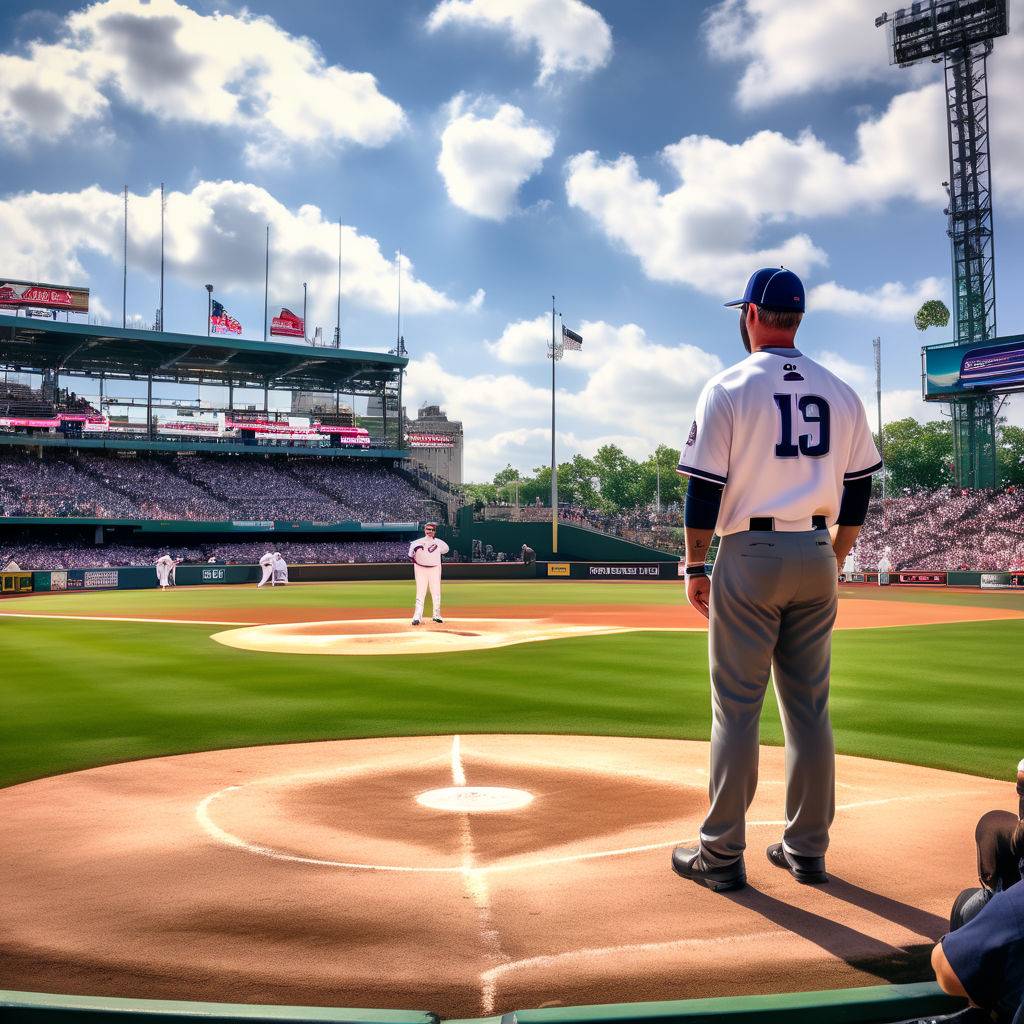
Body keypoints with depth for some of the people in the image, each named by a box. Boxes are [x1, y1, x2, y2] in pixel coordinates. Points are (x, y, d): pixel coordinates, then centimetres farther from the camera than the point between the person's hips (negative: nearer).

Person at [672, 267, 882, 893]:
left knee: (736, 707, 0)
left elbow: (704, 487, -9)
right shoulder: (840, 392, 9)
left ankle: (722, 854, 6)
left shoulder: (729, 388, -5)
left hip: (750, 555, -4)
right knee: (810, 706, 11)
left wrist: (695, 566, -1)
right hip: (817, 558, 5)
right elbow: (859, 488, 11)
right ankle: (808, 850, 19)